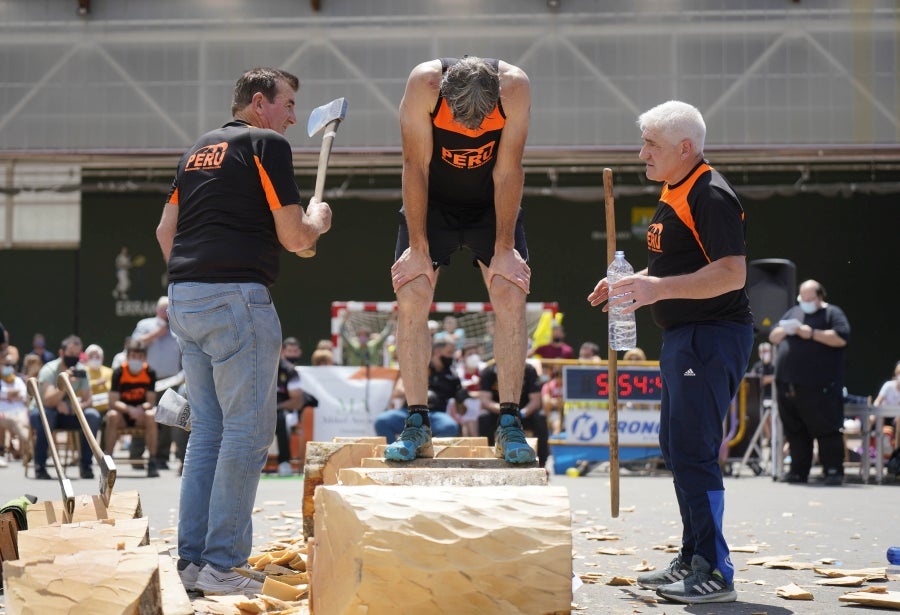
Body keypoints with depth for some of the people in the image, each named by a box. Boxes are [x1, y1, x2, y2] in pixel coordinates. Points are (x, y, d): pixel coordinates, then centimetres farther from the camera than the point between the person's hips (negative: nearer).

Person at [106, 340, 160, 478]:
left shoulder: (150, 373, -7)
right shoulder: (119, 372, -11)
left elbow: (151, 402, -8)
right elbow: (113, 402, -17)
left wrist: (142, 408, -31)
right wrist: (129, 409, -34)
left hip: (140, 414, 1)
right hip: (123, 413, -1)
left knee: (151, 416, -32)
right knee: (112, 416, -34)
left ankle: (152, 462, -27)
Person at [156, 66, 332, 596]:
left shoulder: (200, 149, 20)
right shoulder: (267, 144, -4)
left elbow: (166, 230, 21)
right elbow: (294, 238, -8)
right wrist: (318, 219, 12)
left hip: (184, 298, 9)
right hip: (237, 297, -9)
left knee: (207, 429, 13)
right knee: (247, 431, -5)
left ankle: (192, 558, 14)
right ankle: (220, 565, -5)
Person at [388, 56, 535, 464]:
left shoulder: (515, 86, -25)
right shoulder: (424, 83, -27)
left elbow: (507, 172, -17)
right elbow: (415, 167, -20)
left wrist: (504, 248, -16)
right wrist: (418, 247, -20)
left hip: (493, 205, 0)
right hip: (431, 203, 0)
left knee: (511, 298, -13)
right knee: (411, 300, -12)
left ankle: (509, 425, -7)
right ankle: (417, 425, -5)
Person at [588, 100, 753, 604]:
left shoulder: (711, 195, -16)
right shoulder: (675, 194, 16)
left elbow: (731, 273, -25)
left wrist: (660, 288, -31)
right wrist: (631, 283, 14)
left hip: (711, 337, -11)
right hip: (683, 337, 11)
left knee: (693, 451, -11)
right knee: (677, 447, 15)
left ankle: (714, 573, -6)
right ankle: (692, 561, 24)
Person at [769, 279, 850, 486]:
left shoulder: (832, 313, 3)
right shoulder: (793, 313, 21)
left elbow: (841, 338, -13)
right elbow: (773, 336, 18)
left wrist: (812, 333, -14)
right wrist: (785, 330, -3)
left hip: (819, 388, -6)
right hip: (788, 386, 6)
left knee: (827, 430, -6)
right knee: (795, 431, 9)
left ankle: (833, 471, -2)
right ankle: (798, 471, 15)